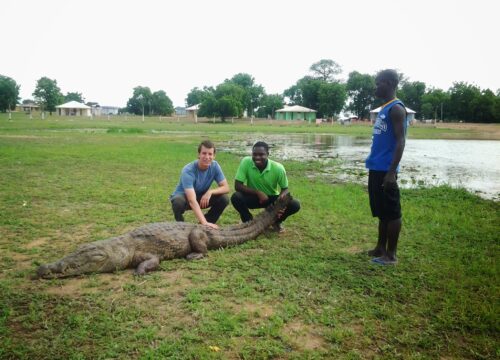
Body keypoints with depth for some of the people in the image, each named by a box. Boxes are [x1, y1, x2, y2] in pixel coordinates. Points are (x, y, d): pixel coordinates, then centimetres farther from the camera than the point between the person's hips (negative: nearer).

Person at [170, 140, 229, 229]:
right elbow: (192, 201, -43)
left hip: (201, 197, 4)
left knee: (224, 199, -20)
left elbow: (226, 188, -15)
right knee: (178, 201, -38)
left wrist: (210, 192, -35)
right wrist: (204, 222, -53)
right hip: (183, 196, -4)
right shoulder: (188, 171, -33)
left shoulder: (215, 166, -18)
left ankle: (208, 223, 2)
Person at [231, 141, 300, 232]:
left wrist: (282, 196, -32)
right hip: (254, 197, 0)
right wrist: (258, 193, -31)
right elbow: (237, 186, -22)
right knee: (236, 197, -30)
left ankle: (276, 221, 9)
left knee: (295, 205, -23)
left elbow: (285, 188, -8)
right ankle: (249, 221, 0)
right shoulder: (246, 162, -23)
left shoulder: (278, 168, -22)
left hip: (272, 198, 0)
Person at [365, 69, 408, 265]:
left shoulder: (396, 108, -11)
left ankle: (391, 254, 7)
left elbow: (400, 142, -17)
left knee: (391, 213, -1)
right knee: (381, 212, 15)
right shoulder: (384, 109, 18)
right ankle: (381, 248, 25)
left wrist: (391, 172, -23)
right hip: (376, 169, 10)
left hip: (385, 170, -10)